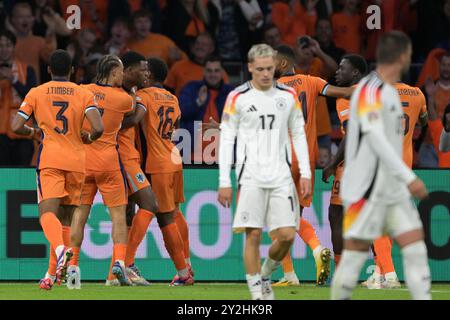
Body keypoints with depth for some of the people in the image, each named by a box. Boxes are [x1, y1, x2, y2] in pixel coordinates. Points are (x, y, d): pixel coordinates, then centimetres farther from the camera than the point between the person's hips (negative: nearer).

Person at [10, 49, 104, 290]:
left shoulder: (36, 93, 6)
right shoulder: (84, 94, 7)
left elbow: (16, 127, 2)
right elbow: (98, 128, -7)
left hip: (50, 159, -2)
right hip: (77, 160, 2)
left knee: (48, 212, -14)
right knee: (66, 217, 12)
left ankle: (61, 249, -45)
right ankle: (55, 274, 5)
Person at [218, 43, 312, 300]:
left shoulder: (289, 96, 9)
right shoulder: (237, 98, 1)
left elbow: (298, 135, 15)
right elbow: (227, 139, 2)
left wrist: (305, 173, 7)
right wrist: (224, 181, -2)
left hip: (281, 176, 3)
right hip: (251, 177, -2)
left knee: (287, 235, -4)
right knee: (253, 234, -7)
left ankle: (265, 275, 21)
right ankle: (257, 291, 1)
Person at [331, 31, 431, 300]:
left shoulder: (389, 91, 15)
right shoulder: (371, 91, -15)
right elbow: (375, 138, -25)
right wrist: (409, 178, -30)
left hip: (392, 190, 9)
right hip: (367, 188, -9)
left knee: (416, 248, -1)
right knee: (356, 254, -3)